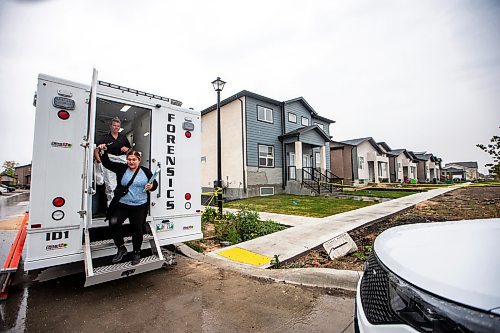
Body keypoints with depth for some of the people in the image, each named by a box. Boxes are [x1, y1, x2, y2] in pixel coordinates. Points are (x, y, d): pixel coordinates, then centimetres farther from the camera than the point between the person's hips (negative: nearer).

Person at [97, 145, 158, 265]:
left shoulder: (146, 171, 3)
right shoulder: (121, 168, 4)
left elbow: (155, 183, 9)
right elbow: (107, 163, 4)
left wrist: (152, 186, -12)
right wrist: (104, 151, -9)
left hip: (139, 207, 0)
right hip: (122, 204, 1)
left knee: (137, 230, 7)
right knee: (114, 222, -20)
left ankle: (137, 253, 30)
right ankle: (121, 248, 4)